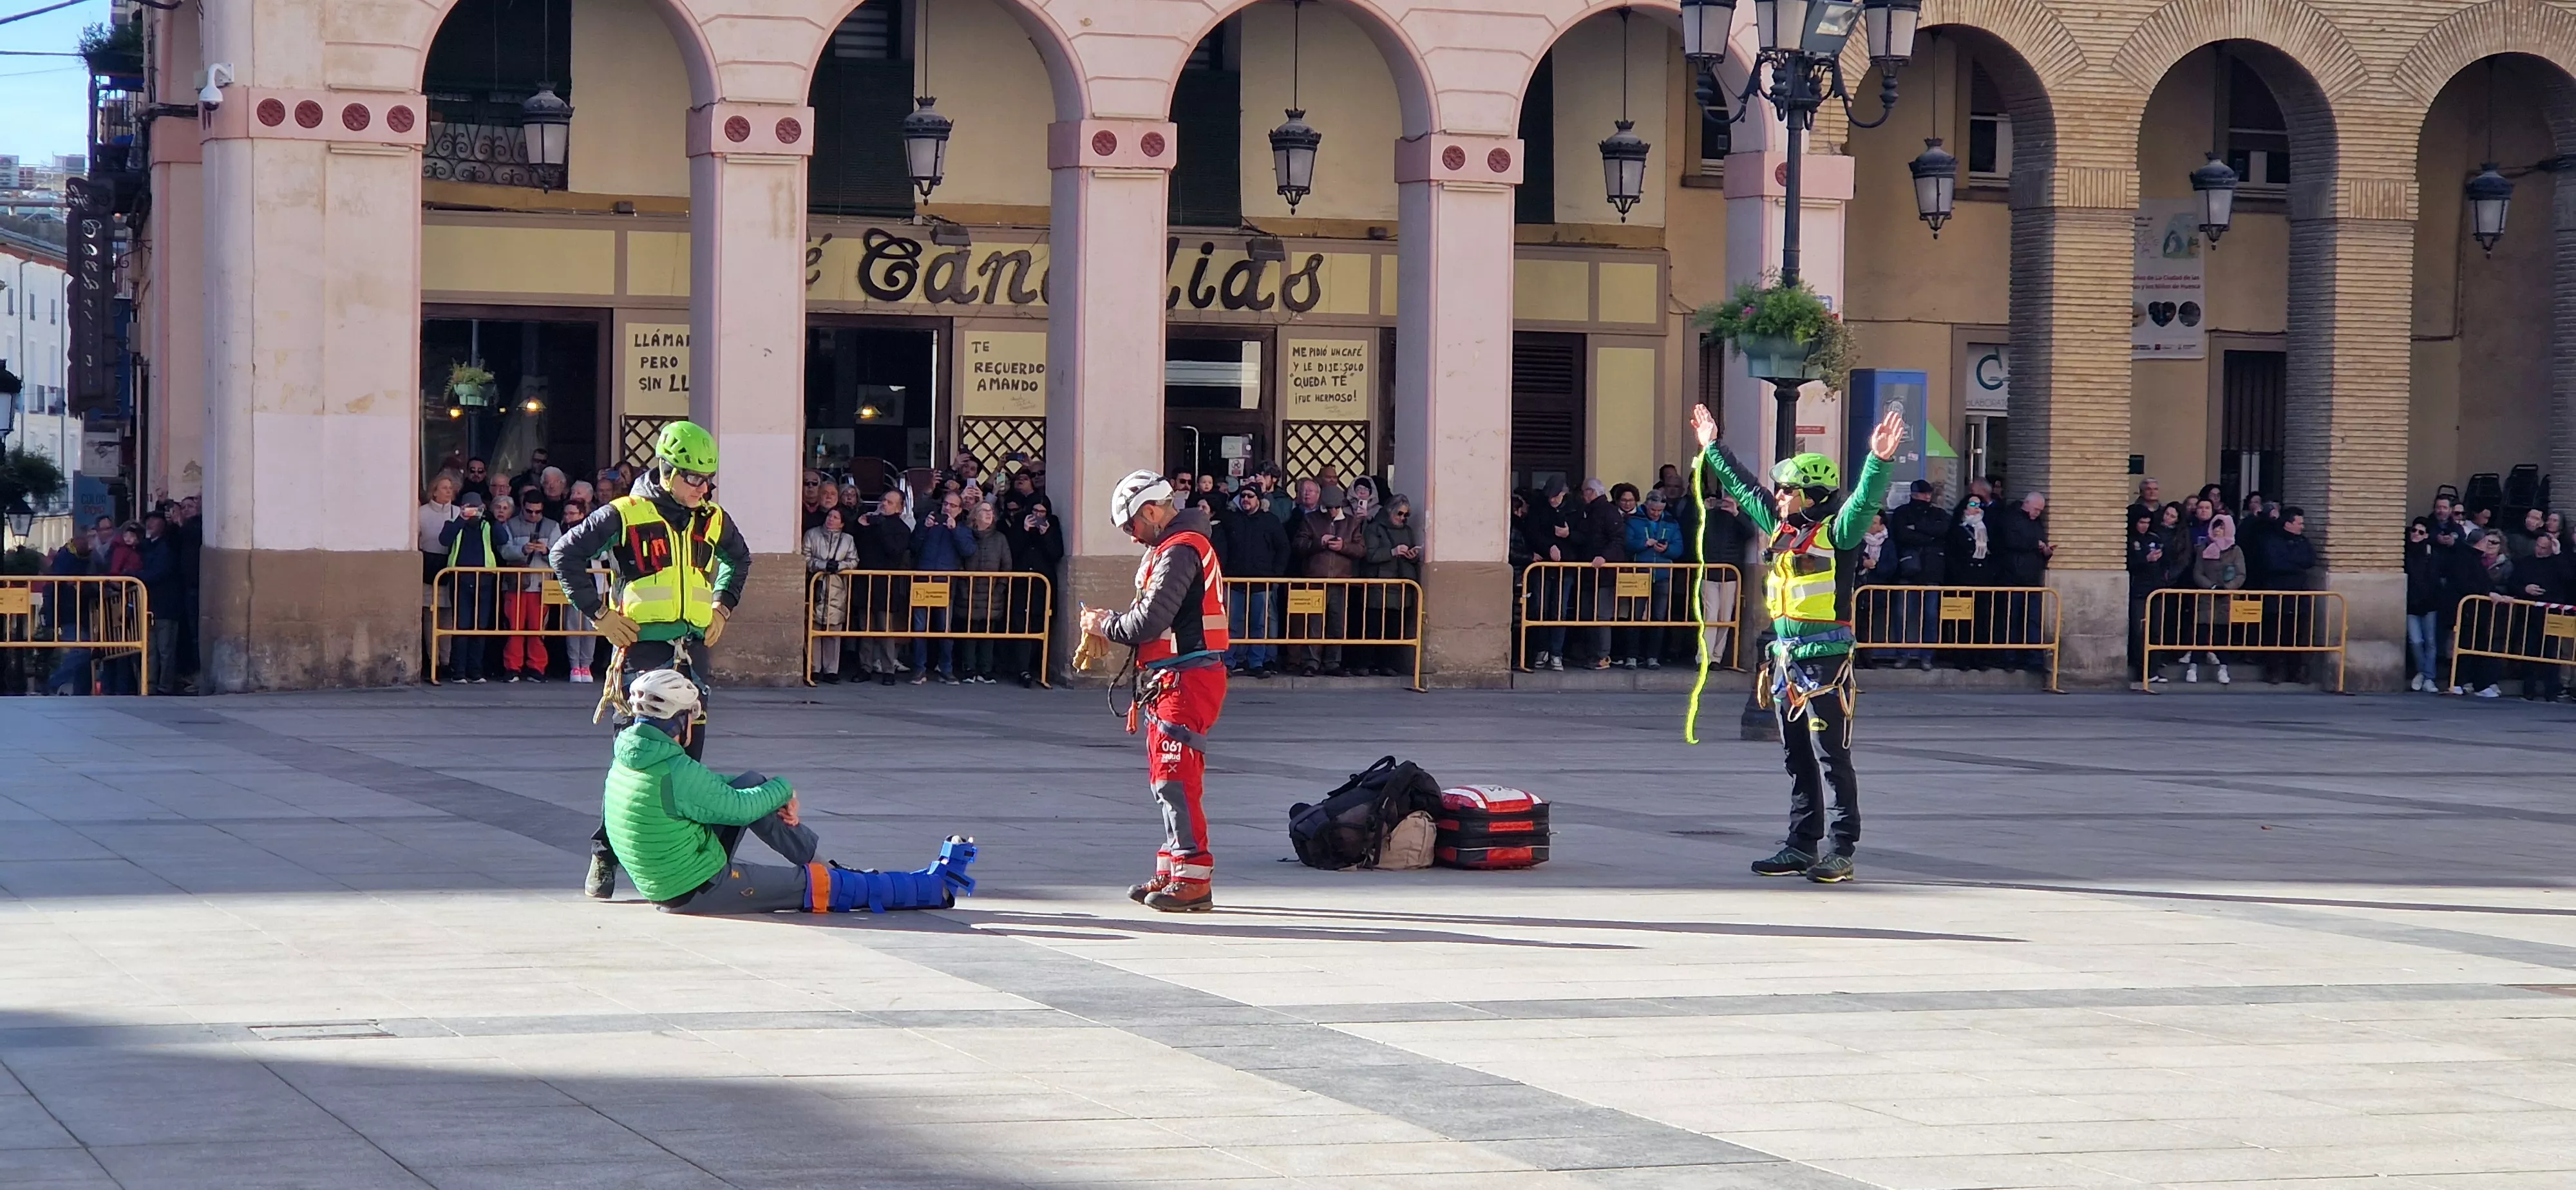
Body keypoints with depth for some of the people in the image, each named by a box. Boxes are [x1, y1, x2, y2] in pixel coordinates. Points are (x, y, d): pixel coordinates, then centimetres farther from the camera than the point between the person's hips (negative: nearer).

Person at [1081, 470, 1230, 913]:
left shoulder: (1179, 551, -16)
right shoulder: (1180, 545, 18)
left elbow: (1150, 622, -22)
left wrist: (1106, 626, -5)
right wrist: (1112, 621, 5)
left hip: (1186, 681, -11)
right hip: (1174, 681, 11)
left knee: (1174, 778, -11)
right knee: (1167, 778, 14)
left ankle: (1194, 879, -11)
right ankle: (1172, 871, 21)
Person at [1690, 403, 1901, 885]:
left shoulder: (1835, 531, -9)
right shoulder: (1780, 526, 12)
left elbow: (1864, 501, -26)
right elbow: (1742, 488, 25)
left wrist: (1879, 461, -41)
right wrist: (1713, 448, 33)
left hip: (1825, 659, -8)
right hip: (1785, 658, 8)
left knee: (1832, 757, -4)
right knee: (1797, 758, 12)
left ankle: (1841, 851, -1)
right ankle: (1802, 845, 19)